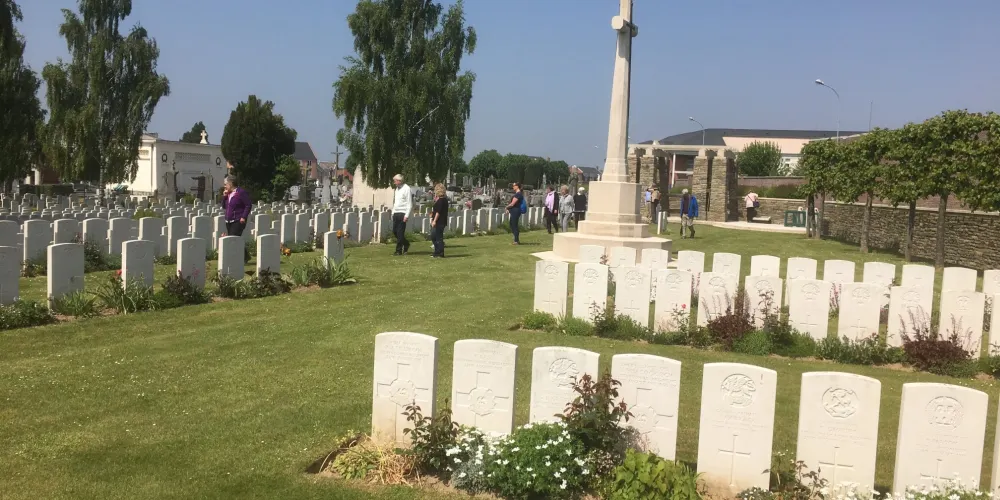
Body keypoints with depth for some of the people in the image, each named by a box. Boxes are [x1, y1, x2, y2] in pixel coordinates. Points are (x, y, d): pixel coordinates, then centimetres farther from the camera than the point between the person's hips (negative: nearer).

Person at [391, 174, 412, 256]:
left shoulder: (406, 188, -9)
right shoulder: (397, 189, 16)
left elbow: (409, 203, -13)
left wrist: (407, 215, -18)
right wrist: (393, 213, 16)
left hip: (402, 213, -8)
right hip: (396, 213, 8)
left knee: (400, 233, -6)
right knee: (394, 231, 10)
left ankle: (399, 250, -1)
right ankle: (406, 244, 28)